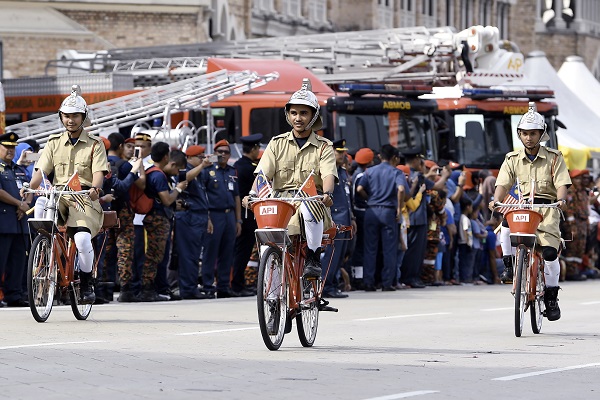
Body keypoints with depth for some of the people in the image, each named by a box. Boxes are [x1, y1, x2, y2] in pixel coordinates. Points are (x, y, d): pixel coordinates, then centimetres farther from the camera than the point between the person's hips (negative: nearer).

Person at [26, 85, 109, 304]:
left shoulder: (95, 145, 7)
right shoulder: (54, 143, 15)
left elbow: (99, 172, -6)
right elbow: (41, 170, 5)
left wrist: (95, 188, -29)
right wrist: (30, 187, -17)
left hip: (84, 198, -3)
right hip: (58, 196, 3)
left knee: (82, 238, -29)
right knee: (40, 206, -33)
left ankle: (86, 284, -5)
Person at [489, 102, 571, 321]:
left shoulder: (554, 157, 1)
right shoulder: (513, 159, 7)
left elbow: (561, 183, -6)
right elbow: (503, 183, -2)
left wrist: (561, 199, -28)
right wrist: (496, 200, -23)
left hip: (547, 207, -2)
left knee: (549, 252, -19)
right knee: (506, 224, -33)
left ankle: (551, 297, -1)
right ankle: (510, 263, -11)